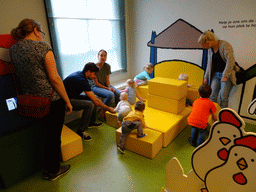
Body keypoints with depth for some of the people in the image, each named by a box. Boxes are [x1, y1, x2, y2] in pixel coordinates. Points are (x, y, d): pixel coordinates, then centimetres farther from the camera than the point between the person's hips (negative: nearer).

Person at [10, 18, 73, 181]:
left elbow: (21, 75, 17)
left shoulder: (13, 49, 7)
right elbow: (54, 78, -18)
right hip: (51, 100, -7)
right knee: (54, 136, 10)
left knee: (50, 133, 24)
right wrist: (67, 101, -12)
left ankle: (49, 167, 41)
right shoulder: (42, 46, -14)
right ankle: (53, 171, 30)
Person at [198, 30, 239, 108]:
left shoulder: (225, 45, -12)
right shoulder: (210, 49, 10)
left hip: (227, 74, -6)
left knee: (223, 97, -11)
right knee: (212, 96, -5)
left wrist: (225, 75, -26)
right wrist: (206, 77, 19)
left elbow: (230, 60, -21)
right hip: (216, 74, 6)